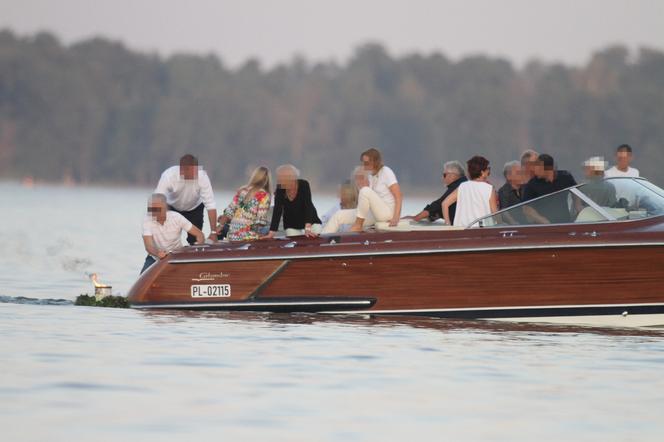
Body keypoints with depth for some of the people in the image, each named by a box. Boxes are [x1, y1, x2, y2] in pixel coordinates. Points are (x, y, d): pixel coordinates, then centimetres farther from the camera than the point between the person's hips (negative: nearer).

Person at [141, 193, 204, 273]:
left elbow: (199, 235, -12)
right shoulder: (147, 220, -18)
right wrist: (157, 253, -52)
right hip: (155, 259, 0)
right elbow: (148, 246, -28)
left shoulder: (176, 217, -16)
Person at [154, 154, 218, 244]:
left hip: (194, 209, 0)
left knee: (195, 241, -7)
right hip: (172, 207, 0)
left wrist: (213, 232, -34)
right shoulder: (169, 175, -34)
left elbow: (211, 206, -31)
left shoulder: (202, 177, -32)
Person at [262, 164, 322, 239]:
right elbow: (277, 211, -20)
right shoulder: (280, 189, -18)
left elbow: (308, 206, -31)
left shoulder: (304, 185, -24)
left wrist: (308, 229, -42)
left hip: (311, 221, -2)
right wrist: (271, 233, -28)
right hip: (291, 225, 2)